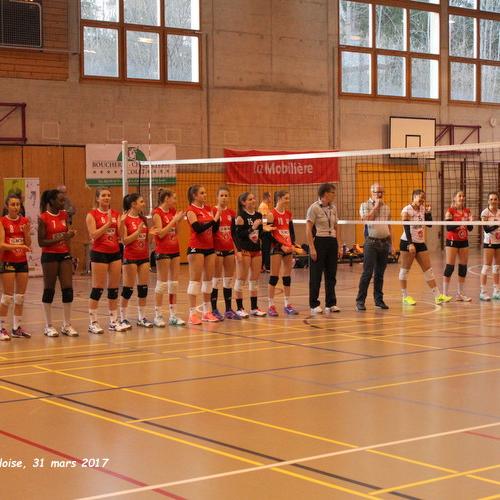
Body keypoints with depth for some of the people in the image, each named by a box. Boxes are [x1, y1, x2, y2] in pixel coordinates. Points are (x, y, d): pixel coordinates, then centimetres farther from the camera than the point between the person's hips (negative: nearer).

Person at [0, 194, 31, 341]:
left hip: (22, 261, 5)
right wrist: (19, 246, -25)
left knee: (20, 296, 7)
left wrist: (26, 232, -12)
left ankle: (17, 328, 16)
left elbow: (28, 244, 5)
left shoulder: (25, 221, 5)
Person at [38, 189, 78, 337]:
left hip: (64, 255, 5)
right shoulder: (43, 218, -10)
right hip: (50, 256, -5)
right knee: (49, 290, 2)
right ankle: (48, 326, 11)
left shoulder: (64, 215, 7)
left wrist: (70, 235, -3)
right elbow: (41, 242, -11)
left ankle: (67, 325, 10)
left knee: (68, 289, 1)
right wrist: (59, 239, -22)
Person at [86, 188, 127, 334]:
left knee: (114, 288, 7)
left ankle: (114, 321, 14)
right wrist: (108, 223, -18)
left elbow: (120, 235, 4)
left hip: (115, 253, 5)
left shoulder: (116, 214, 9)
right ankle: (92, 322, 3)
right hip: (99, 253, -5)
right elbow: (93, 235, -14)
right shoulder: (92, 215, -4)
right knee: (98, 288, -4)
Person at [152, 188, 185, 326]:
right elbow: (160, 233, -17)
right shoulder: (157, 213, -10)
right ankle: (158, 315, 3)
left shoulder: (173, 211, 10)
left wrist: (178, 220, -1)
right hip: (162, 251, -7)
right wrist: (174, 220, -16)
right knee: (162, 283, -3)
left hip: (174, 250, 7)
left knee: (174, 282, 7)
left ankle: (173, 315, 11)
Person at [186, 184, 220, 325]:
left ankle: (207, 311, 17)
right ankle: (192, 313, -4)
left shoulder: (208, 209, 12)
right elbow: (198, 228, -20)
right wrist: (213, 220, -20)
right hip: (196, 248, -7)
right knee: (195, 279, -6)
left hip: (209, 247, 7)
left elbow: (214, 228, 9)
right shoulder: (191, 210, -8)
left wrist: (217, 217, -6)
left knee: (208, 278, 9)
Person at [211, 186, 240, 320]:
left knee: (229, 279, 7)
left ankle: (229, 310, 13)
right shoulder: (213, 211, -6)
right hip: (217, 249, -5)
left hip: (229, 248, 5)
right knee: (217, 279, -3)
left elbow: (234, 232, 14)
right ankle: (214, 310, 3)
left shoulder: (232, 212, 9)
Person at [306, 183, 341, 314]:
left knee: (331, 275, 8)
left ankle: (331, 304, 15)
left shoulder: (333, 208, 10)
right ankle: (314, 305, 7)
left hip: (332, 242, 6)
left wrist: (338, 245, 12)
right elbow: (308, 230, -12)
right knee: (316, 276, 0)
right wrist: (312, 248, -17)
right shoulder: (314, 208, -9)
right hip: (319, 241, -6)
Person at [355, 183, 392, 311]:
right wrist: (376, 206, -11)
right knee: (367, 273, -9)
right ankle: (360, 301, -5)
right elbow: (366, 220, -18)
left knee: (380, 274, 8)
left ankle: (379, 300, 15)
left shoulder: (386, 207, 15)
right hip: (371, 242, -5)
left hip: (384, 242, 5)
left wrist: (391, 244, 15)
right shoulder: (365, 205, 1)